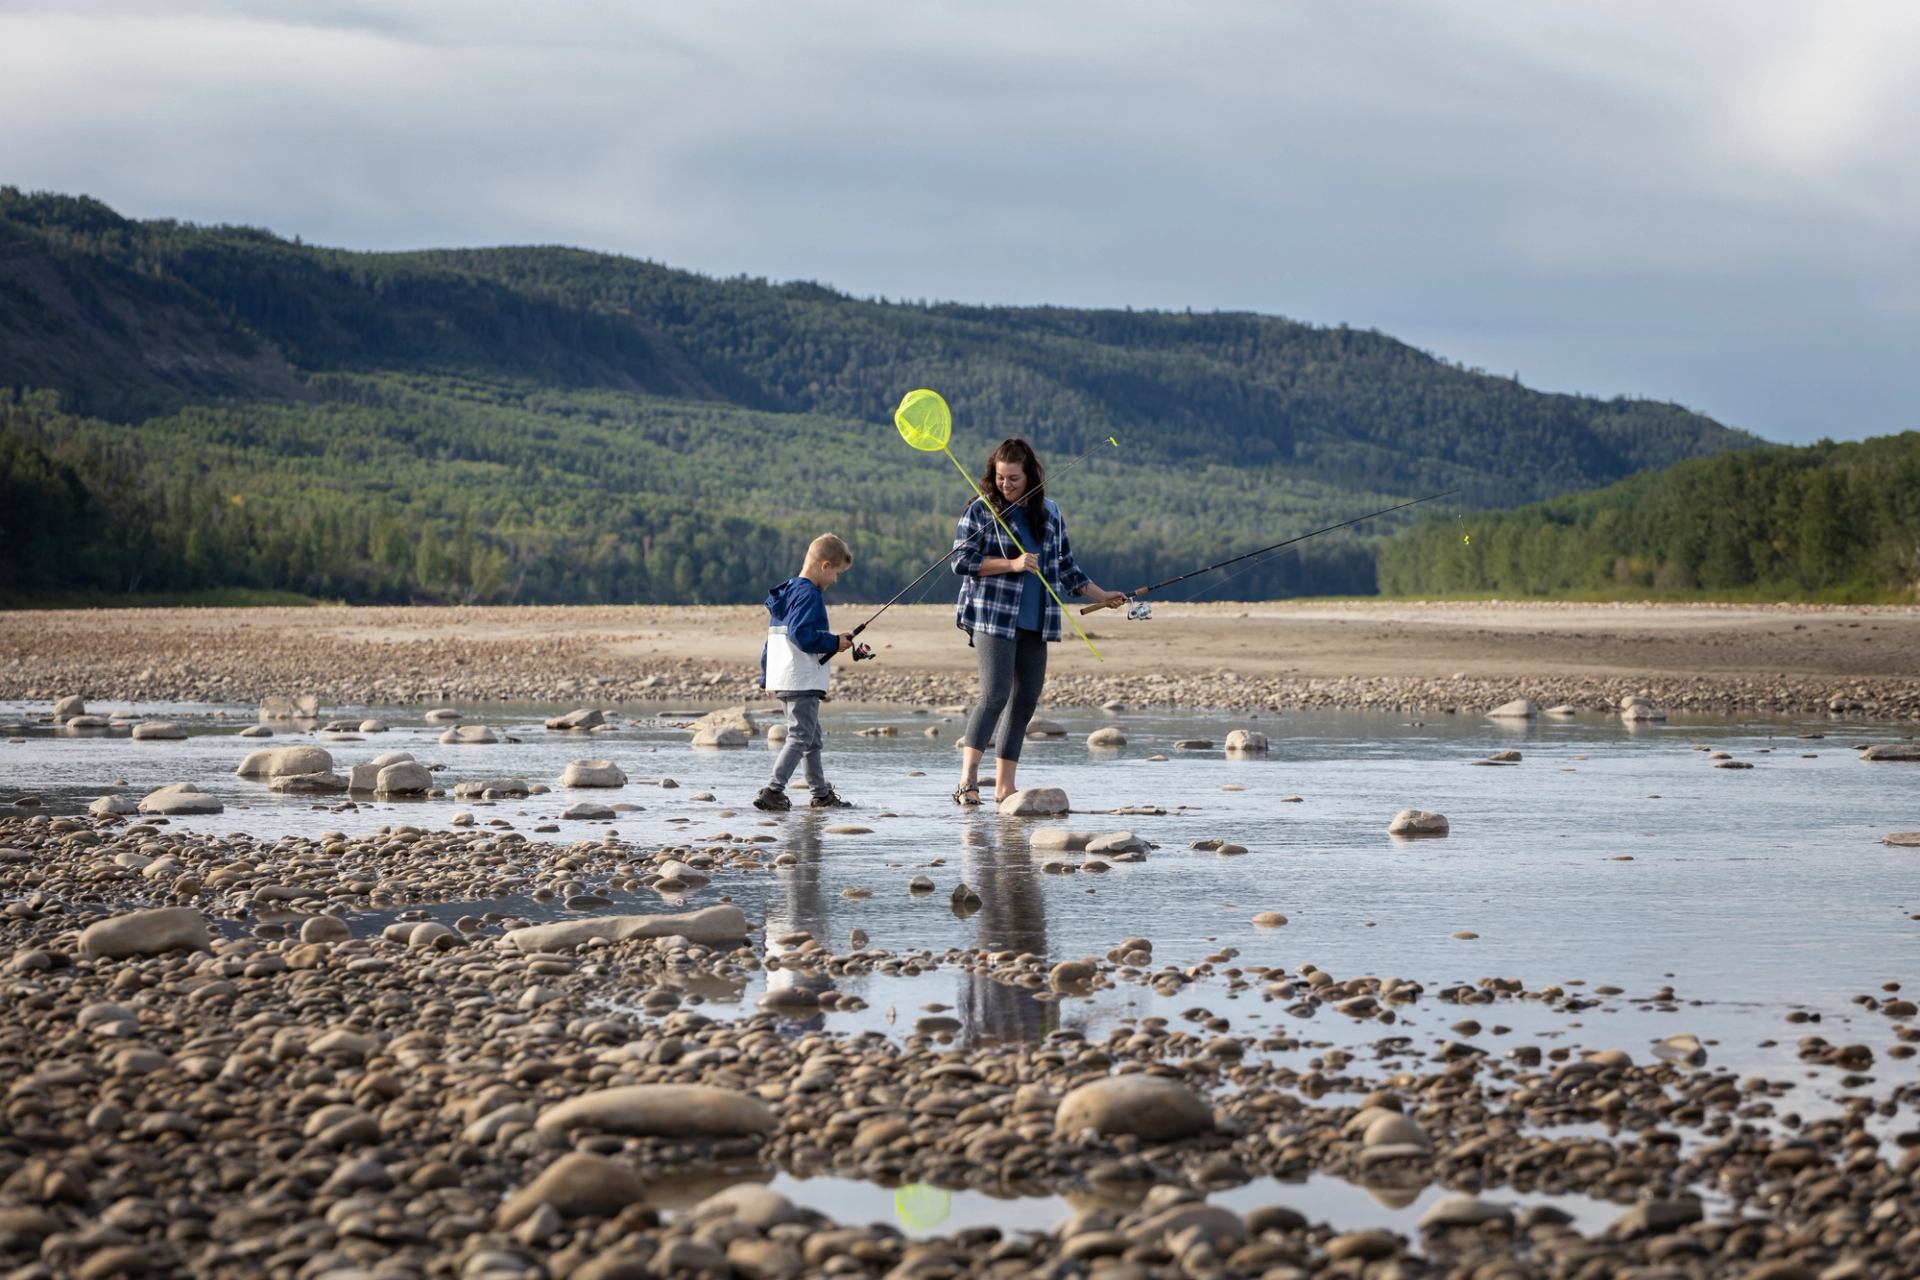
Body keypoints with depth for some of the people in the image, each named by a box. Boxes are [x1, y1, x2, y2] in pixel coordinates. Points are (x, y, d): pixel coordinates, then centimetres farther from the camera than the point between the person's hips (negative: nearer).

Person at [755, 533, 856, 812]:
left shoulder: (786, 592, 17)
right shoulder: (809, 595, -15)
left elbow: (773, 637, 21)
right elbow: (802, 635, -25)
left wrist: (766, 677, 24)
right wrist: (835, 642, -13)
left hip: (783, 680, 10)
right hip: (802, 681, -10)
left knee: (813, 738, 17)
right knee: (800, 737, -9)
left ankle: (822, 794, 25)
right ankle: (773, 791, -16)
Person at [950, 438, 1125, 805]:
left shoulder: (1049, 513, 14)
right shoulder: (981, 510, -1)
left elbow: (1065, 566, 22)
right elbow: (961, 560, -8)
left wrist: (1101, 596, 18)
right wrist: (1011, 564, -16)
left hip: (1035, 624, 6)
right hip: (992, 618, -6)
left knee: (1025, 699, 4)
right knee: (995, 694, -17)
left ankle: (1004, 784, 9)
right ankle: (967, 780, -19)